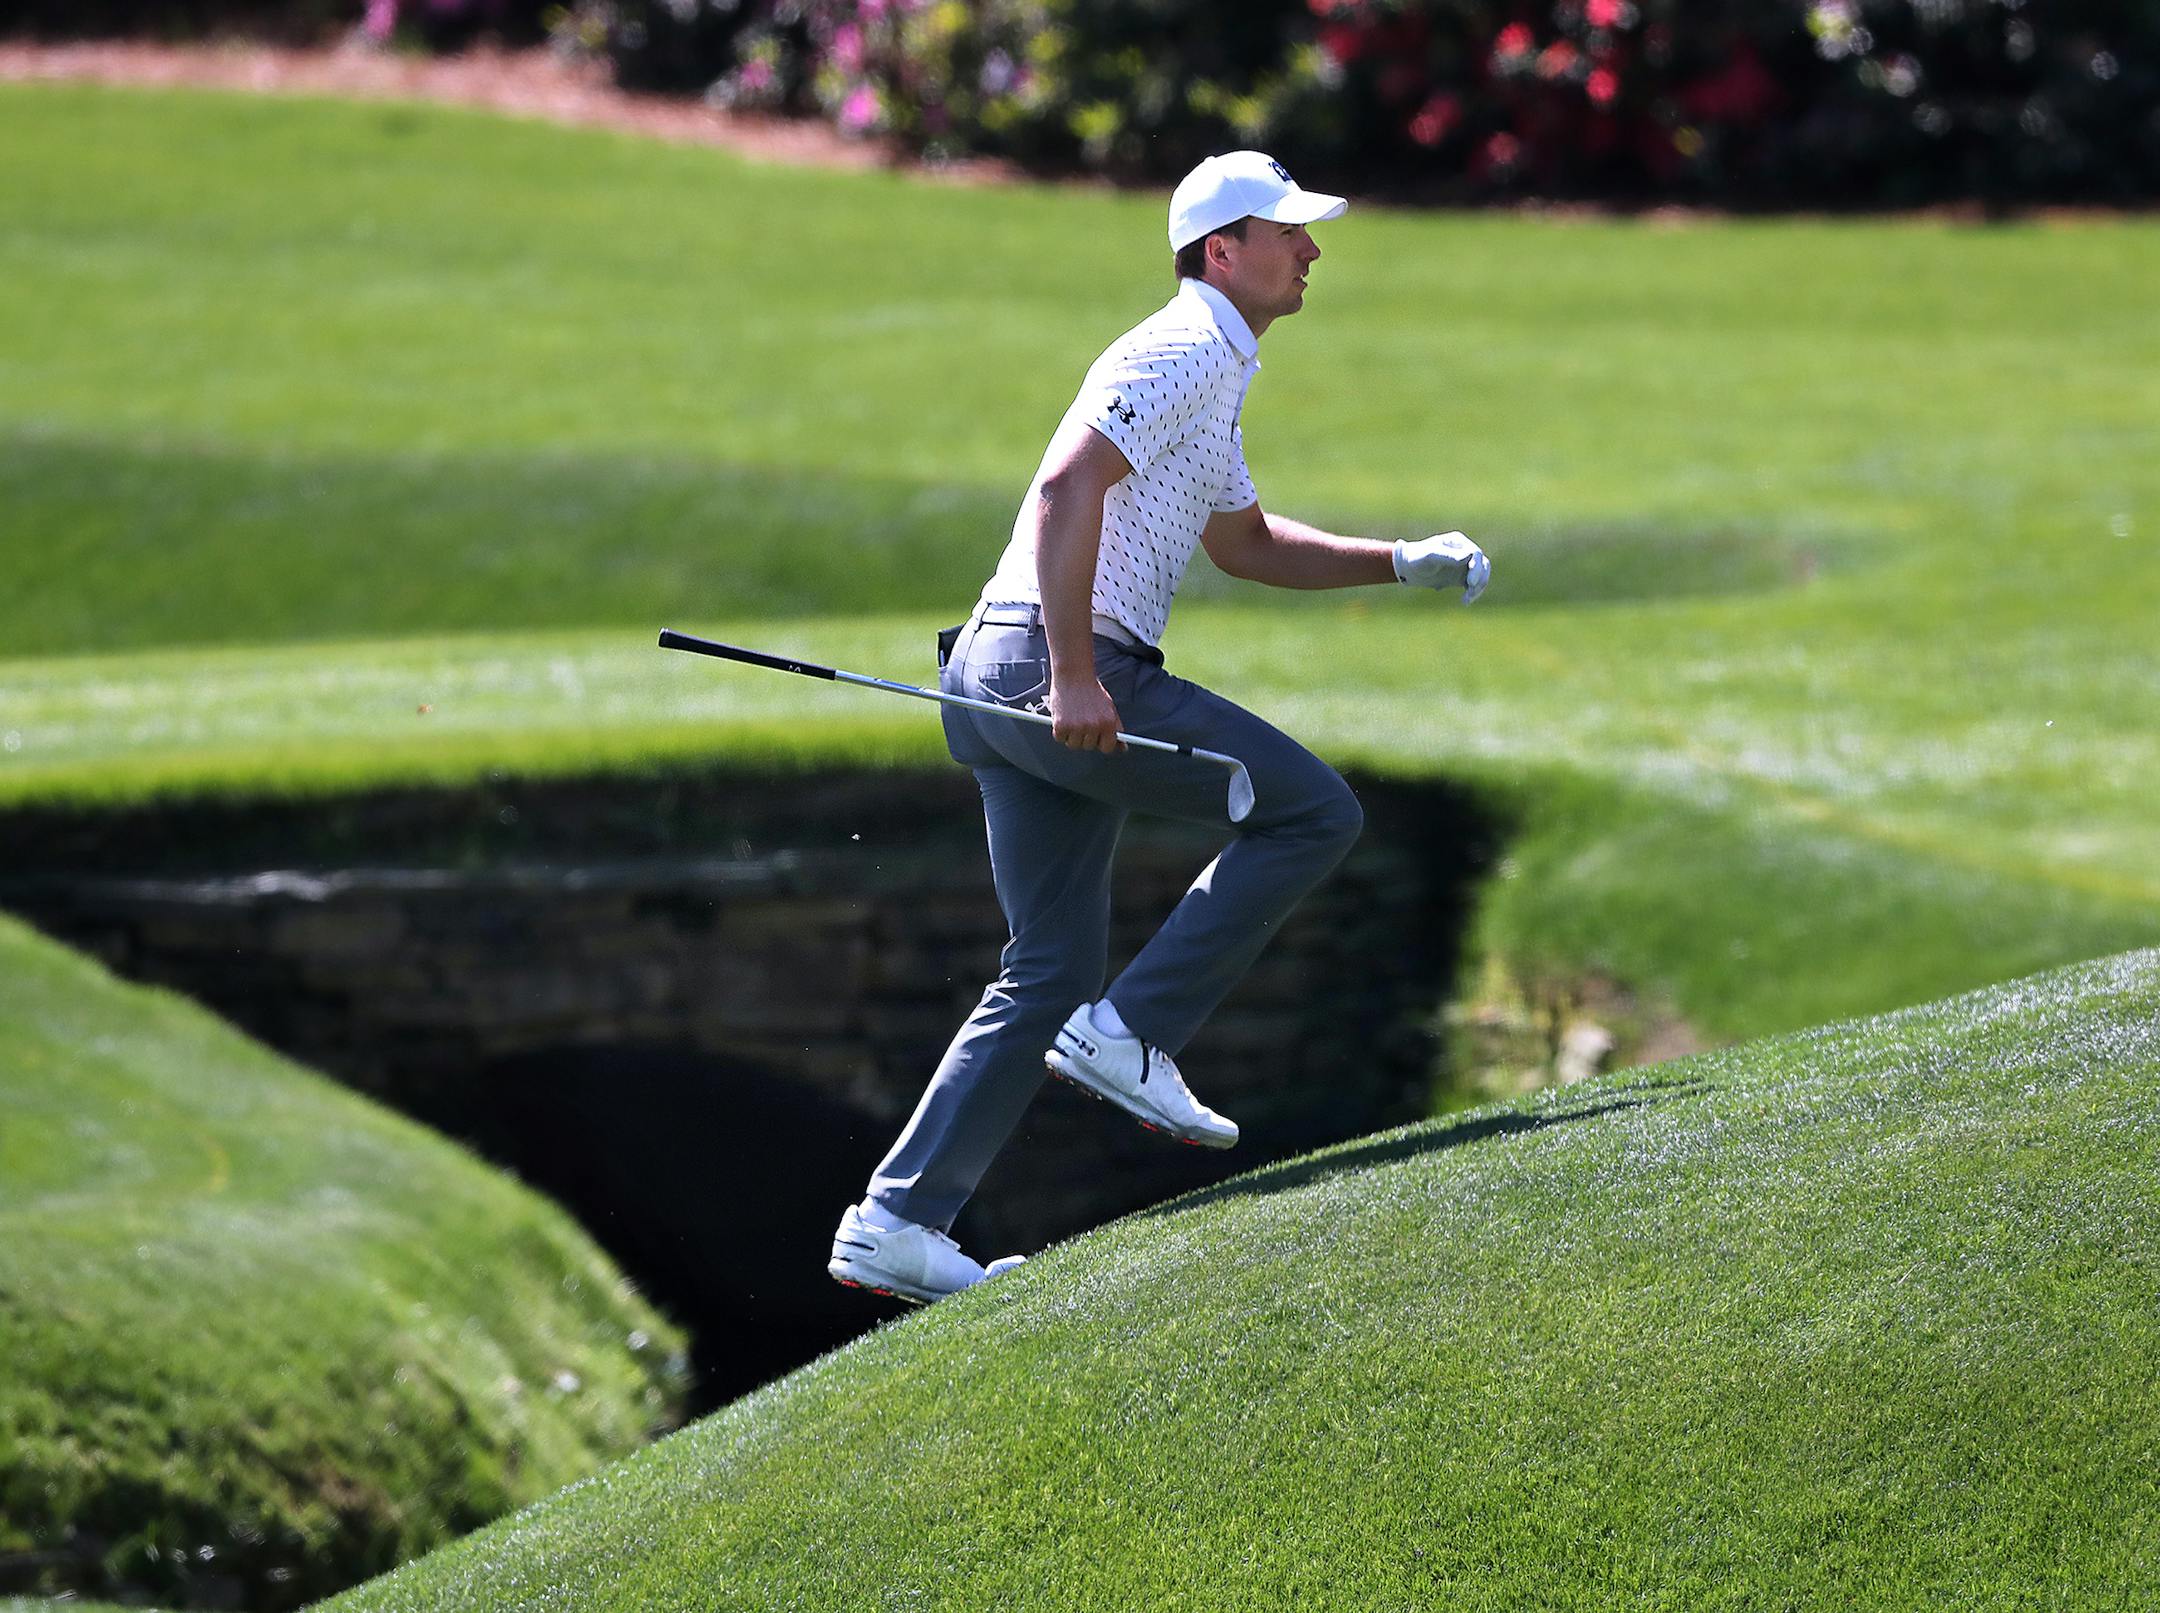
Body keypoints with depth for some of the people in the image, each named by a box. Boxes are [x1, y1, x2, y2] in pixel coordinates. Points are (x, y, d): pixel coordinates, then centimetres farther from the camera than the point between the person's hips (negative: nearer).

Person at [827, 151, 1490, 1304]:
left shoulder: (1210, 380, 25)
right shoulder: (1184, 354, -8)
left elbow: (1248, 544, 39)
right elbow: (1065, 489, -21)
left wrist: (1403, 562, 28)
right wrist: (1074, 676, -27)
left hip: (1006, 689, 10)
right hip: (1051, 663, -10)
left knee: (1051, 973, 10)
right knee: (1311, 810, -5)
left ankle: (897, 1221, 6)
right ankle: (1131, 1033, -7)